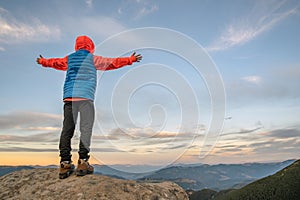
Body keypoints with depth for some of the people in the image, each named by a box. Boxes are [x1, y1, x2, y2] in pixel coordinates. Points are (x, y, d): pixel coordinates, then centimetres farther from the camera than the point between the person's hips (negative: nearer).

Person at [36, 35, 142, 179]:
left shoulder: (69, 59, 19)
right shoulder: (93, 59, 8)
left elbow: (55, 62, 35)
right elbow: (113, 62, 11)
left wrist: (42, 61, 56)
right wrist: (131, 59, 20)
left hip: (69, 97, 4)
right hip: (85, 97, -4)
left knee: (67, 130, 4)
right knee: (86, 129, -4)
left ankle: (65, 164, 4)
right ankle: (83, 162, -8)